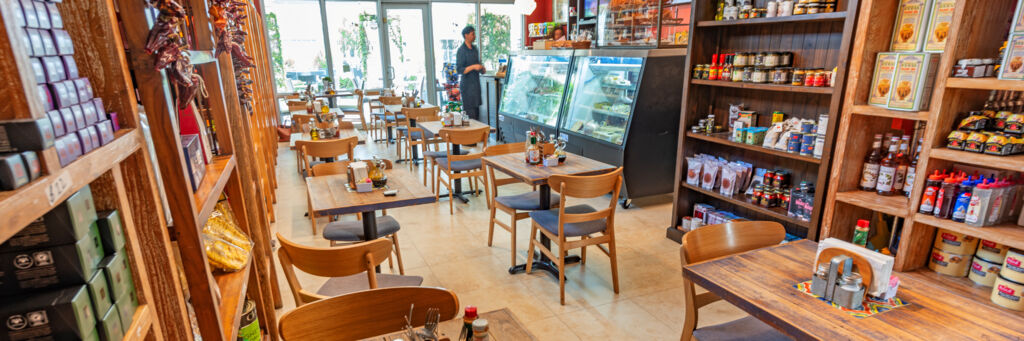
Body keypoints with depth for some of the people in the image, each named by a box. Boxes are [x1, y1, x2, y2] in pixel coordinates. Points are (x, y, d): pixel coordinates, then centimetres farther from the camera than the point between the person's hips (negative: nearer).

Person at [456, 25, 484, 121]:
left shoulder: (475, 49, 14)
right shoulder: (461, 50, -10)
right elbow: (459, 70, -16)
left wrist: (482, 69, 7)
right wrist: (473, 67, -25)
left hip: (476, 84, 8)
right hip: (467, 86, -8)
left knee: (476, 112, 10)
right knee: (470, 114, -9)